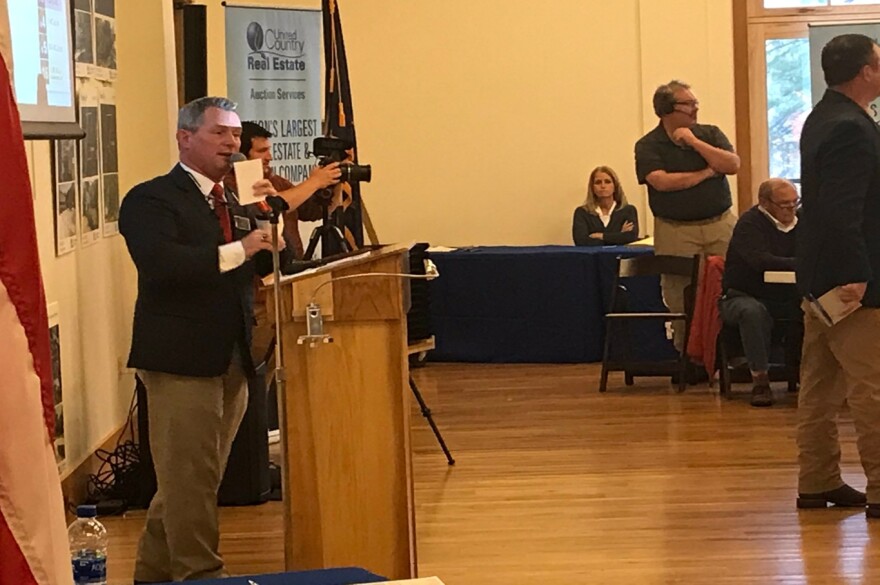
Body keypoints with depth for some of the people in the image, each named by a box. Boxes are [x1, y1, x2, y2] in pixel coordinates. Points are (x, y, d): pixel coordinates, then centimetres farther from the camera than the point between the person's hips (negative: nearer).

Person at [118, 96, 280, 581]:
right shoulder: (151, 199, -7)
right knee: (189, 477, -5)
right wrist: (237, 250, -23)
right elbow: (160, 264, -25)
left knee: (191, 479, 14)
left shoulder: (233, 204, 19)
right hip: (181, 359, -8)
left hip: (232, 361, 8)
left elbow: (259, 269, 13)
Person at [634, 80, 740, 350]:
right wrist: (705, 173, -5)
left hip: (720, 226, 2)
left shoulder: (710, 134, 11)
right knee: (682, 301, -2)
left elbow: (732, 165, -4)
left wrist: (695, 142, -8)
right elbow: (661, 181, -15)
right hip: (676, 233, -2)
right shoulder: (648, 145, 1)